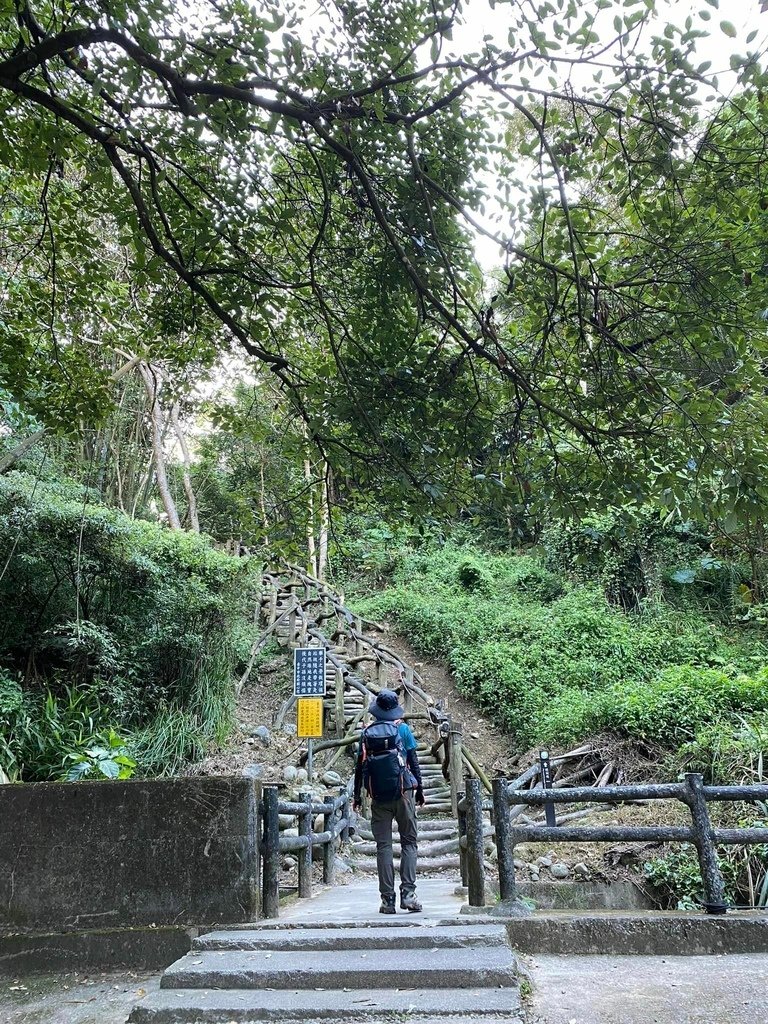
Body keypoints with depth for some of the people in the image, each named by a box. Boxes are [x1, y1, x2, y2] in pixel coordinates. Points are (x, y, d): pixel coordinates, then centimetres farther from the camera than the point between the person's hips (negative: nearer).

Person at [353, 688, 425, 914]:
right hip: (403, 793, -1)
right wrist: (419, 789, 8)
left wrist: (357, 796, 15)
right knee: (409, 842, 7)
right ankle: (408, 893, -2)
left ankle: (387, 899, 6)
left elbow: (360, 766, 6)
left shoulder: (367, 733, 4)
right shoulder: (402, 729, -1)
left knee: (383, 846, 7)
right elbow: (414, 762, 0)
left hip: (379, 797, 2)